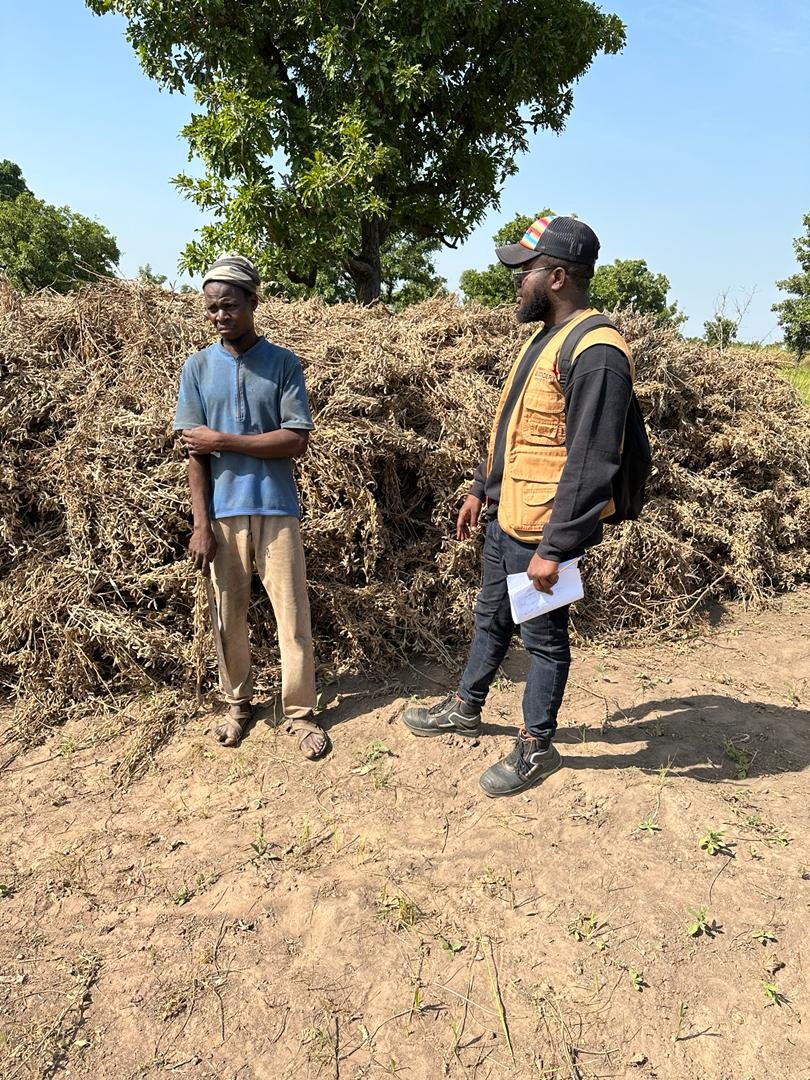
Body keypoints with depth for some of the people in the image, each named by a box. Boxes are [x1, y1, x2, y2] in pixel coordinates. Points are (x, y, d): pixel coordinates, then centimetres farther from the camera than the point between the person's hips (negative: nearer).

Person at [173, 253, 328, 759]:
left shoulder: (284, 363, 0)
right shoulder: (198, 367, 4)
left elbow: (296, 441, -9)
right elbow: (194, 452, 0)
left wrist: (223, 440, -11)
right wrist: (201, 523, -7)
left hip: (276, 509, -1)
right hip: (222, 512, 2)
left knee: (293, 613, 2)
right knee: (230, 614, 11)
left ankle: (300, 712, 16)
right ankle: (238, 703, 30)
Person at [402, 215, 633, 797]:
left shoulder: (595, 352, -22)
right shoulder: (544, 337, 11)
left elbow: (590, 464, -25)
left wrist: (555, 548, -24)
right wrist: (481, 488, 20)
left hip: (541, 531, -9)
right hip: (505, 516, 9)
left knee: (543, 637, 8)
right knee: (492, 619, 22)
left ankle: (537, 747, 27)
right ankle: (465, 709, 42)